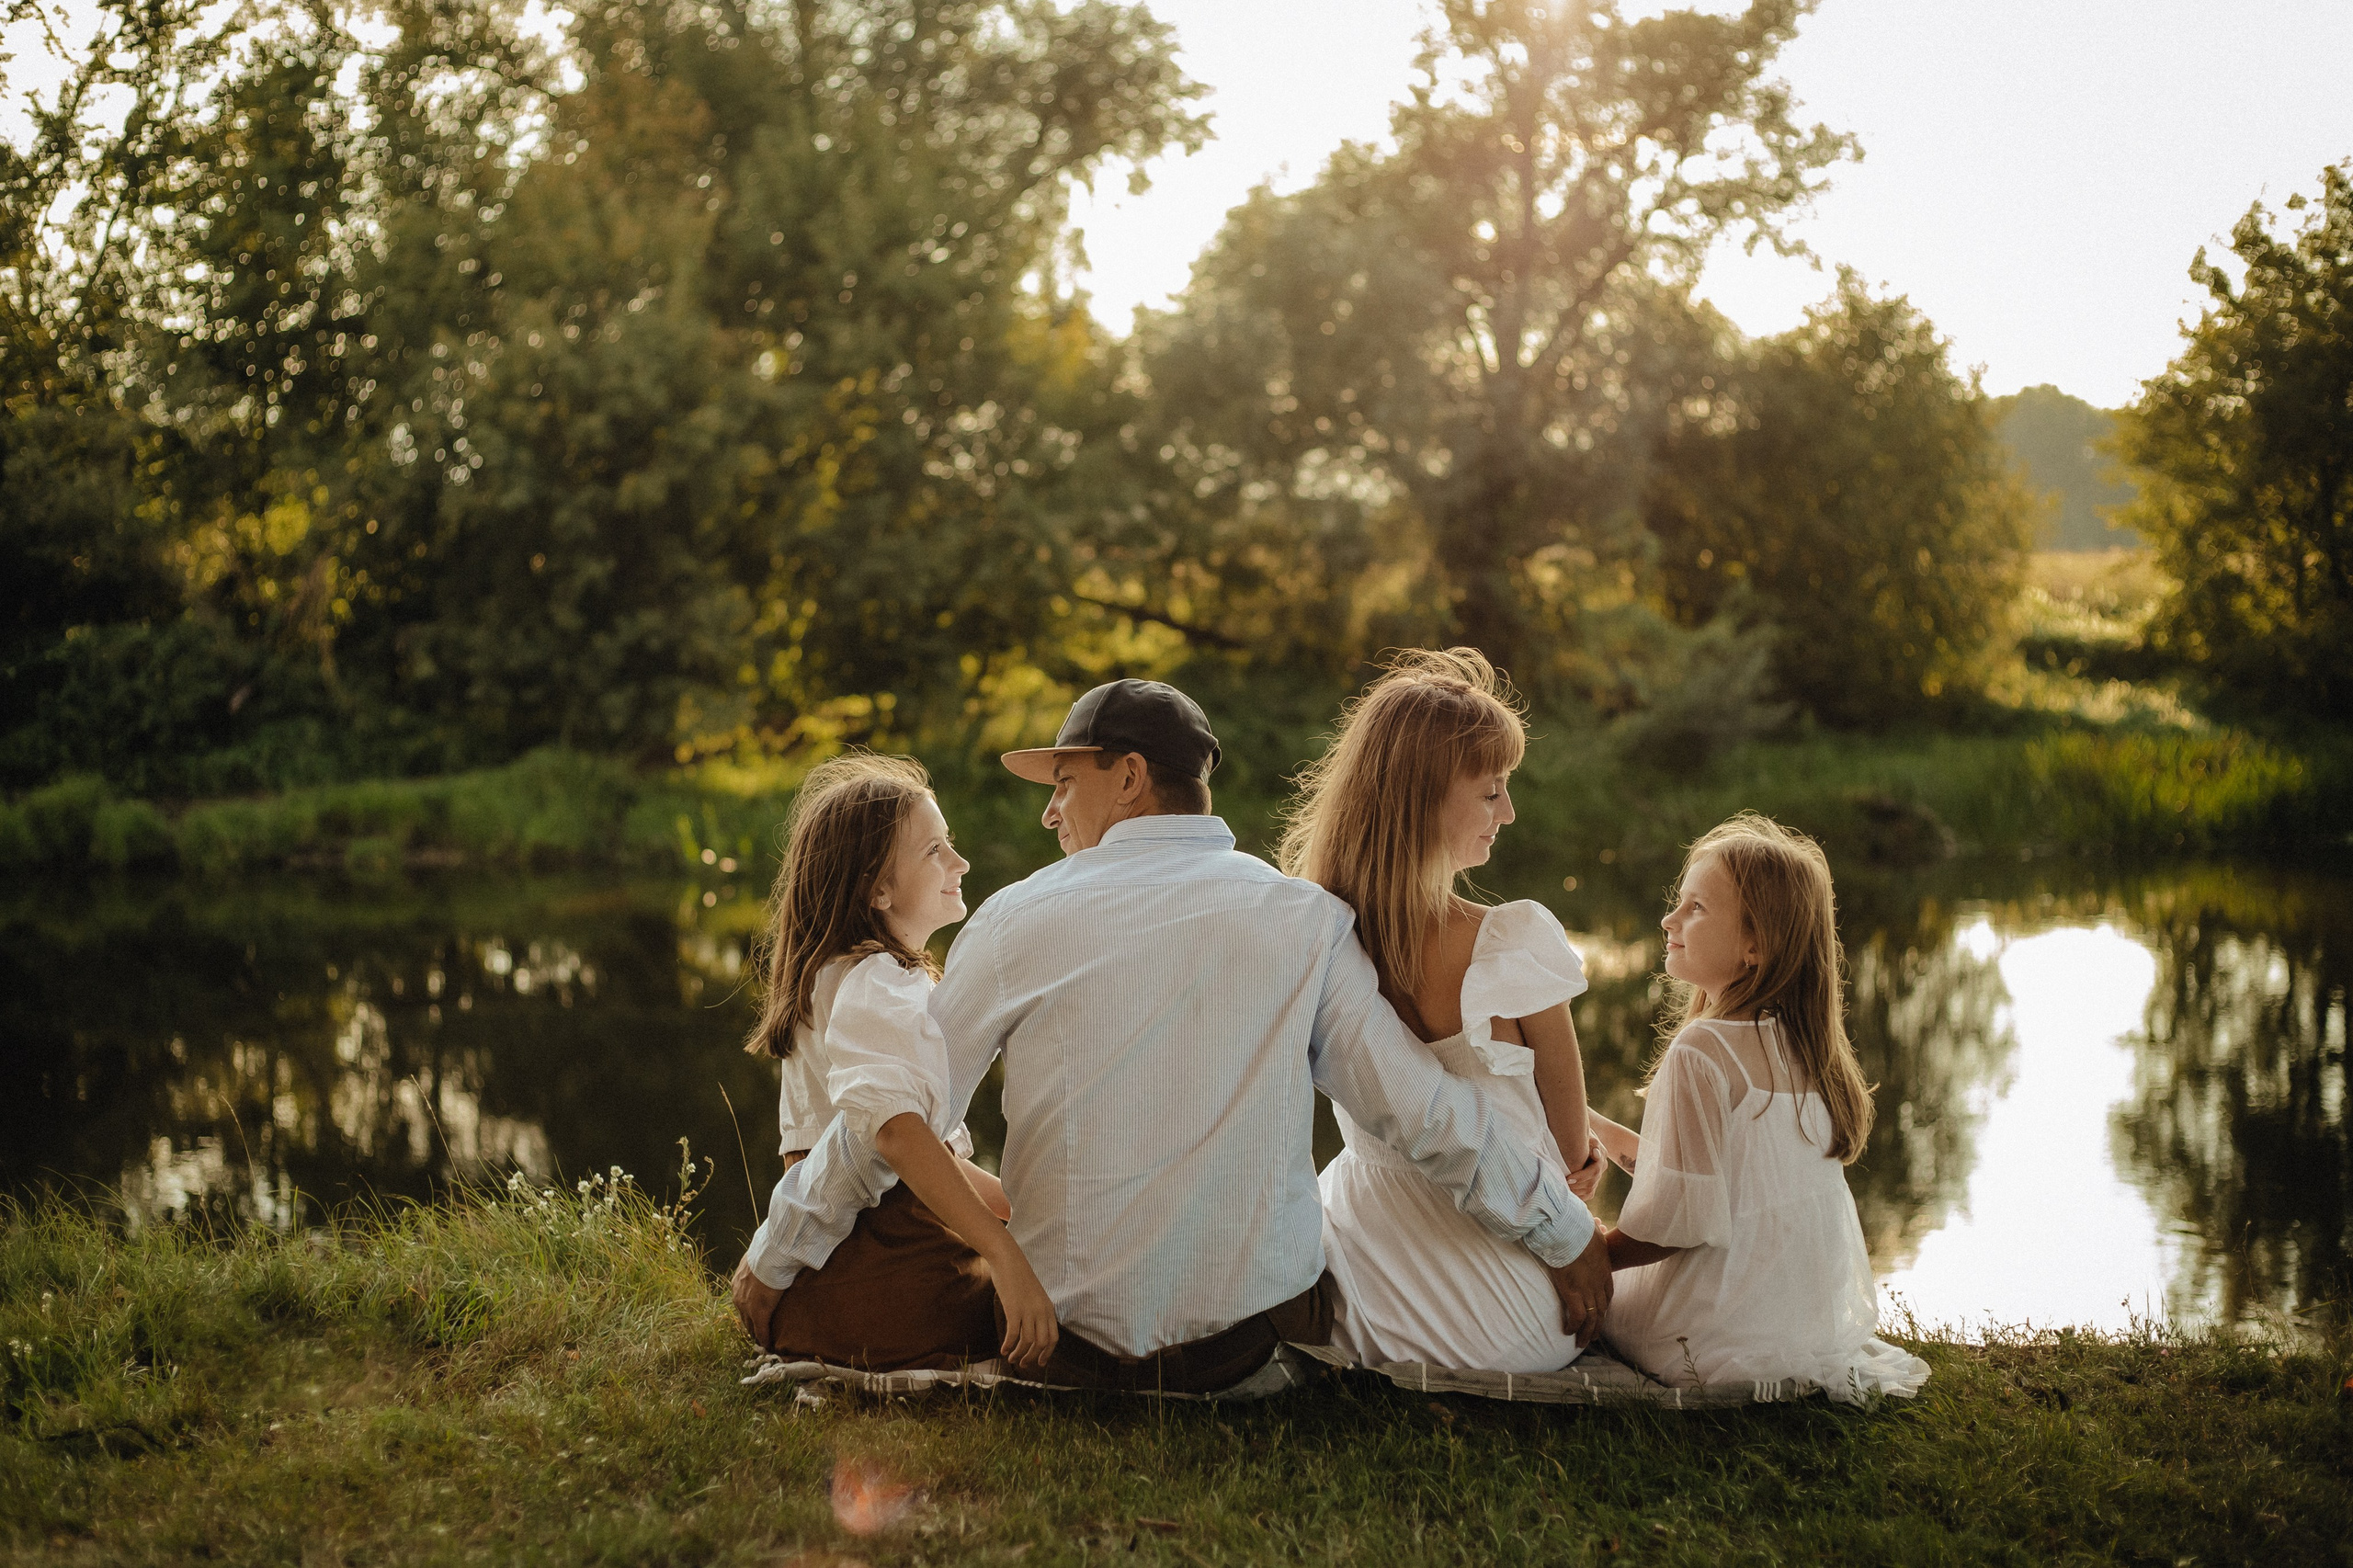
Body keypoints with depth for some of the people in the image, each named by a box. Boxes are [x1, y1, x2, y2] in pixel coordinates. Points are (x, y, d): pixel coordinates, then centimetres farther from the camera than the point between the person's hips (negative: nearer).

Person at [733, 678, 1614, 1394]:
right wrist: (1572, 1238, 9)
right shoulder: (1304, 923, -3)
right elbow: (1427, 1114, -5)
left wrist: (772, 1258, 17)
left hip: (1069, 1346, 0)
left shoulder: (1020, 920, -4)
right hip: (1256, 1335, 0)